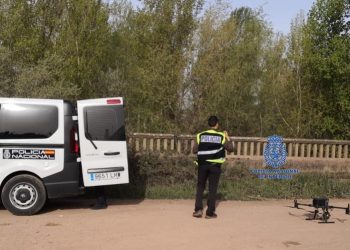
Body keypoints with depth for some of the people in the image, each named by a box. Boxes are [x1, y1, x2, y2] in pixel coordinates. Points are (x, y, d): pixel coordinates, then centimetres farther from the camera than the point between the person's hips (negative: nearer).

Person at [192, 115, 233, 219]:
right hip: (215, 165, -1)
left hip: (202, 164, 1)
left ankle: (198, 209, 5)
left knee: (200, 186, 13)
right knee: (212, 188, 5)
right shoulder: (221, 136, -3)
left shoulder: (201, 135, -1)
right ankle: (210, 212, 6)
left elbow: (194, 150, 0)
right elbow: (230, 149, 3)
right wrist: (228, 138, 15)